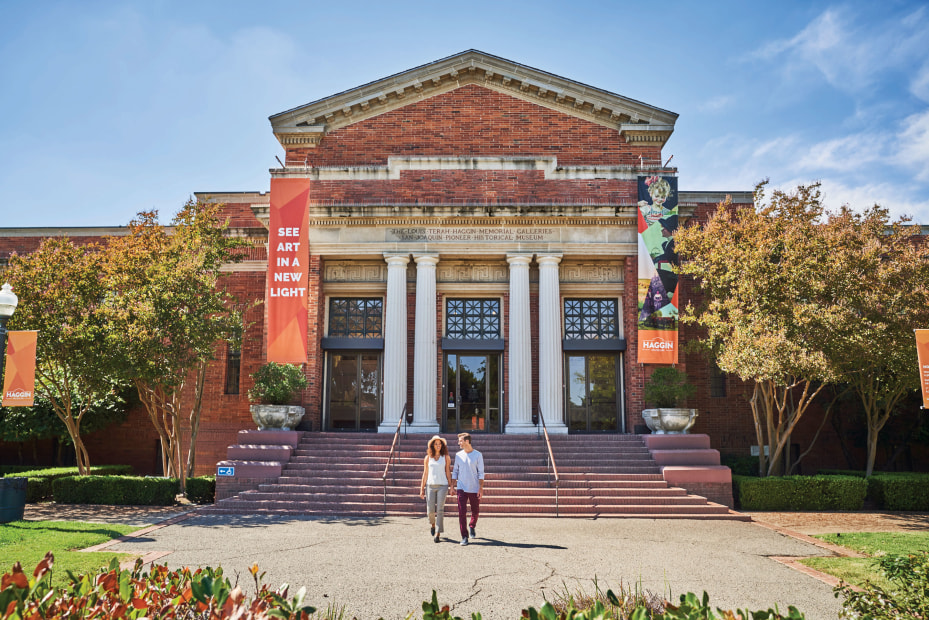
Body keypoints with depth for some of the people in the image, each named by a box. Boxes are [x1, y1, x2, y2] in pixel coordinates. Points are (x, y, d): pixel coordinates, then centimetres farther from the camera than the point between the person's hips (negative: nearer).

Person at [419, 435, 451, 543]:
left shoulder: (446, 457, 5)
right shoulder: (428, 458, 8)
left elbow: (448, 473, 7)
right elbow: (425, 473, 11)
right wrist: (422, 489, 9)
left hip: (442, 486, -1)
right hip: (430, 485, 2)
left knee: (440, 510, -7)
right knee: (430, 510, 0)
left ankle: (438, 533, -1)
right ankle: (432, 524, 32)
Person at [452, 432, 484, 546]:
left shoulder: (477, 455, -3)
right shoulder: (458, 455, 6)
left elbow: (481, 473, -3)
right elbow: (455, 471, 12)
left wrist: (481, 488, -10)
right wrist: (452, 486, 6)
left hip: (474, 489, -1)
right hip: (461, 488, 1)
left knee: (475, 511, 10)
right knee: (462, 512, -8)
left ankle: (472, 527, 39)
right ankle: (464, 537, -4)